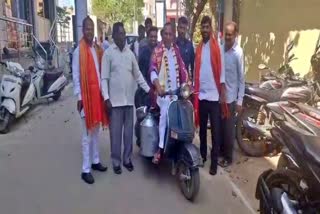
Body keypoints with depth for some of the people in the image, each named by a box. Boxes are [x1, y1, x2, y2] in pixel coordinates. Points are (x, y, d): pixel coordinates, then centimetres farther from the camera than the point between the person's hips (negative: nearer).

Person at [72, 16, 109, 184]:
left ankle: (95, 161, 29)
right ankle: (85, 170, 5)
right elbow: (76, 76, -9)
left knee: (96, 131, 15)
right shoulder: (78, 51, -7)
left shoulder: (97, 50, 13)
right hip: (86, 95, -7)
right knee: (87, 134, -3)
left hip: (98, 94, 7)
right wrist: (79, 97, -14)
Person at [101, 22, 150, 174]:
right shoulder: (108, 53, -3)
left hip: (129, 99, 4)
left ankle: (127, 158, 24)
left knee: (128, 132, 11)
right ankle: (116, 161, 16)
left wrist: (148, 89, 5)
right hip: (115, 100, -4)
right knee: (116, 133, 3)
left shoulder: (130, 53, 10)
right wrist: (106, 98, -13)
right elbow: (104, 78, -5)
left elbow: (138, 75, 14)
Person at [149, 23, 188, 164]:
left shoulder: (176, 49, 14)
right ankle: (160, 148, -9)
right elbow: (153, 70, -14)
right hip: (163, 91, -5)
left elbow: (182, 68, 12)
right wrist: (158, 86, -29)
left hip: (177, 90, 5)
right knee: (164, 117, -14)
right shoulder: (157, 51, -4)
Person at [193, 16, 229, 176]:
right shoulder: (198, 48, 10)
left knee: (216, 130, 0)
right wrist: (194, 91, 7)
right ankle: (202, 155, 29)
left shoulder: (217, 46, -2)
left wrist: (222, 93, -8)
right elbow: (196, 71, 11)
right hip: (201, 94, 4)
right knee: (202, 128, 14)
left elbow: (221, 71, -4)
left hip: (214, 95, -4)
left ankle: (214, 162, 8)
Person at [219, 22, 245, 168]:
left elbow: (241, 78, -10)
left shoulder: (238, 52, -12)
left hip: (231, 96, -5)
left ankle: (228, 157, 17)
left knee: (228, 128, 3)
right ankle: (221, 151, 32)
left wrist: (240, 100, -12)